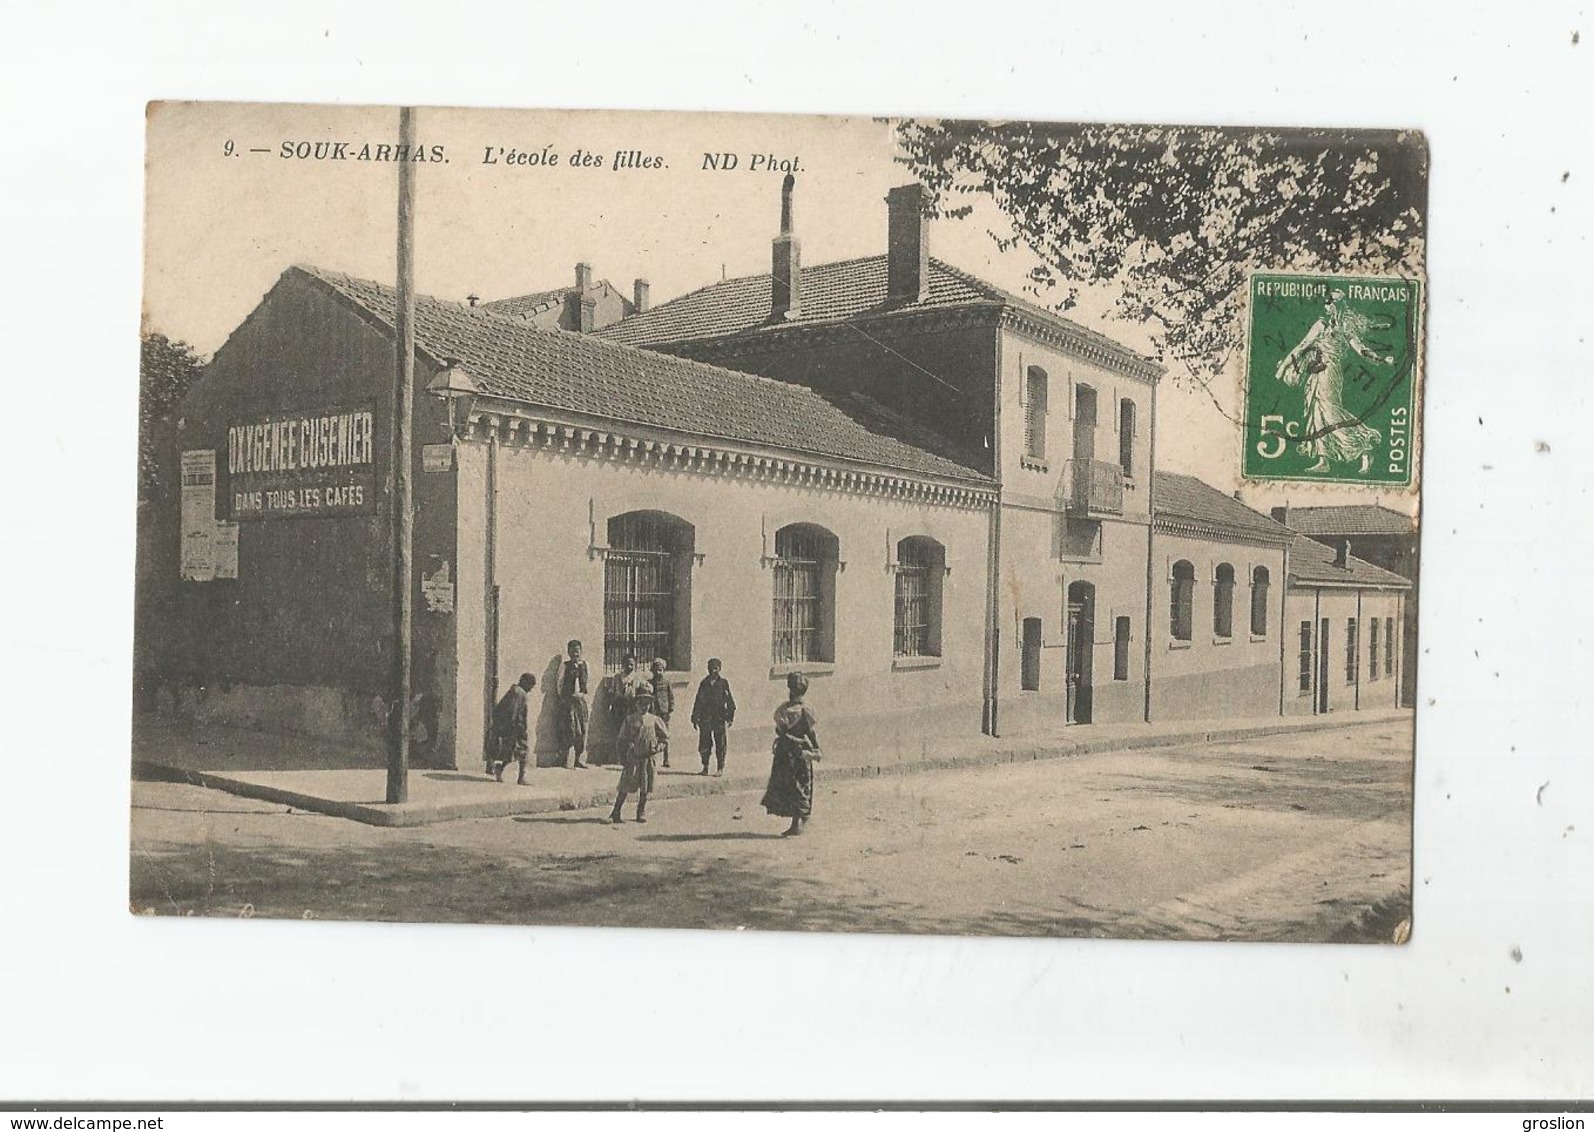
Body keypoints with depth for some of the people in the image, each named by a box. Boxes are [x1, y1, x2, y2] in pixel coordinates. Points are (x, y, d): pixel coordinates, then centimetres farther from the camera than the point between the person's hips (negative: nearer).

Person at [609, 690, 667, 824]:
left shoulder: (654, 720, 5)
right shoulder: (629, 720, 2)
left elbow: (666, 736, 13)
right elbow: (622, 740, 3)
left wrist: (657, 747, -2)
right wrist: (623, 758, -3)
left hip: (647, 758, 2)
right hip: (632, 758, -2)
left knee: (645, 788, 5)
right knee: (625, 787, -2)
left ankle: (641, 814, 15)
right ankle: (616, 812, 8)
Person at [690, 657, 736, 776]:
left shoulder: (723, 683, 3)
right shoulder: (704, 683, 10)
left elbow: (729, 700, 3)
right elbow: (698, 701, 12)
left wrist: (731, 716, -4)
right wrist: (695, 717, 9)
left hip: (719, 718, -3)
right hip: (705, 717, 3)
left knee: (720, 744, -1)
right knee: (704, 744, 4)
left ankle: (720, 768, 6)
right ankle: (705, 767, 14)